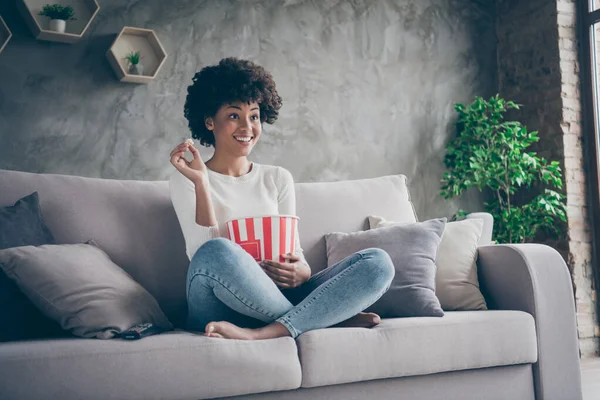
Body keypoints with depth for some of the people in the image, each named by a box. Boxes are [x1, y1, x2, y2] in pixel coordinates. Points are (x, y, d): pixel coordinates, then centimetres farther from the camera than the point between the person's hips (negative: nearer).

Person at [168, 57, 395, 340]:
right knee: (217, 251, -37)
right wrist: (200, 182, -15)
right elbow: (205, 254, -8)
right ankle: (330, 318, -19)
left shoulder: (278, 179, 17)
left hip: (277, 300, 4)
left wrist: (301, 271, -12)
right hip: (220, 312, -4)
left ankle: (261, 334, -30)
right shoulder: (184, 180, 7)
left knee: (378, 262, -15)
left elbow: (295, 254, 12)